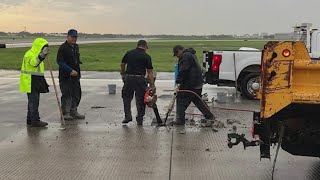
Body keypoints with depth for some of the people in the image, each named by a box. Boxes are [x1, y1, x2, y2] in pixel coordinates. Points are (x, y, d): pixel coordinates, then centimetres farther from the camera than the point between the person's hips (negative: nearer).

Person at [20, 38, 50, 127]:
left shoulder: (38, 55, 19)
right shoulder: (29, 54, -13)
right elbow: (34, 62, -35)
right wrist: (42, 55, -49)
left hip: (36, 82, 10)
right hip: (30, 82, -10)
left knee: (34, 101, 12)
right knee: (33, 101, -11)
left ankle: (30, 120, 18)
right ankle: (35, 121, -11)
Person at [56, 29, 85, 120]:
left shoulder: (76, 46, 15)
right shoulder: (63, 48, -10)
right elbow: (60, 62, -17)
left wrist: (78, 73, 14)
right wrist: (71, 71, -22)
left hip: (75, 76, 8)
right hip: (65, 76, -8)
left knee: (76, 95, 10)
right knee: (66, 95, -3)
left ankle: (73, 112, 21)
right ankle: (65, 113, 7)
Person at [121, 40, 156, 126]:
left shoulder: (129, 53, 7)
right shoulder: (146, 56, -2)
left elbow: (122, 64, 16)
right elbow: (150, 72, -6)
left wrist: (123, 74, 32)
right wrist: (152, 85, -6)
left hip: (128, 78, 2)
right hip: (140, 79, -2)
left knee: (127, 97, 17)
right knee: (140, 99, 6)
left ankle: (128, 116, 9)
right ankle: (139, 119, 8)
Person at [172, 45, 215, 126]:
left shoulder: (185, 56, -14)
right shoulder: (191, 54, 21)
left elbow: (182, 71, -25)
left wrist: (178, 82, -26)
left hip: (189, 85, -10)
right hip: (198, 83, 10)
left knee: (181, 101, -3)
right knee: (197, 100, 20)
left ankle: (180, 120, -1)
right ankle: (209, 116, 24)